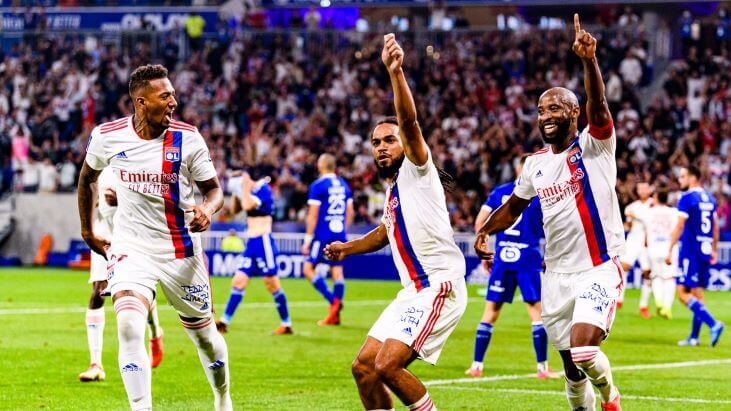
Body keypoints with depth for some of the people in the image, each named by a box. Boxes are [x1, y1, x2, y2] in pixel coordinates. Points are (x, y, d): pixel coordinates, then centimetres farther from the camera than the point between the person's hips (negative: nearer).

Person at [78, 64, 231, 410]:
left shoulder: (188, 138, -10)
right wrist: (87, 232, 19)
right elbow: (87, 177, 14)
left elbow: (214, 188, 0)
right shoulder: (107, 136, -7)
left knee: (203, 332, 14)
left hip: (180, 249, 0)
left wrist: (207, 209, -24)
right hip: (130, 248, 0)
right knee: (129, 328, -23)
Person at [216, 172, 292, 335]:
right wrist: (235, 193, 5)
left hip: (263, 242, -9)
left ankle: (286, 325, 5)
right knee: (238, 281, 4)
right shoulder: (252, 193, 13)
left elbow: (247, 205, -28)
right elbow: (234, 210, 19)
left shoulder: (263, 190, -12)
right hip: (251, 243, 9)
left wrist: (245, 185, -18)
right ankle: (224, 322, 5)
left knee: (272, 283, -3)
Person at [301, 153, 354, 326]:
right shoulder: (344, 185, 11)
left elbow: (313, 215, -10)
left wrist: (308, 239, -6)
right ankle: (335, 316, 3)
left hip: (323, 235, -6)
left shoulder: (318, 186, -8)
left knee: (308, 268, 1)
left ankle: (333, 300, -14)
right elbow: (350, 212, 13)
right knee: (337, 271, 6)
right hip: (340, 235, 6)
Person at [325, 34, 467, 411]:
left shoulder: (417, 171, -5)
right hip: (413, 291, 10)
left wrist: (395, 72, -36)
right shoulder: (391, 189, 20)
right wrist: (349, 248, 32)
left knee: (387, 365, -20)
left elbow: (409, 121, -23)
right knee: (363, 367, 6)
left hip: (440, 286, -10)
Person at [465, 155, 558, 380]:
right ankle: (542, 367, -1)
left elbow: (479, 222, 5)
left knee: (490, 312, 8)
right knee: (538, 312, 2)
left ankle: (477, 365, 7)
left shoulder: (499, 192, 9)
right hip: (528, 260, -3)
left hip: (502, 259, 3)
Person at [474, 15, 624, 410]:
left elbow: (598, 106, -27)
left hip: (599, 270, -6)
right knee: (571, 363, 7)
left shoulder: (595, 146, -7)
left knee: (582, 347, -21)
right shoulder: (536, 163, 9)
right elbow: (514, 205, 23)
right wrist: (484, 230, 4)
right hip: (556, 274, 6)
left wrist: (589, 60, -44)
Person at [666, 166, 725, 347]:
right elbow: (716, 227, 18)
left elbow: (679, 227, -13)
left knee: (683, 293, -9)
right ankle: (694, 337, 12)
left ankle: (713, 323, -22)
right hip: (705, 251, 8)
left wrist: (669, 251, -9)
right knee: (697, 293, 11)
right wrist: (714, 250, 25)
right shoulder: (710, 199, 13)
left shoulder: (687, 199, -9)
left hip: (690, 251, -8)